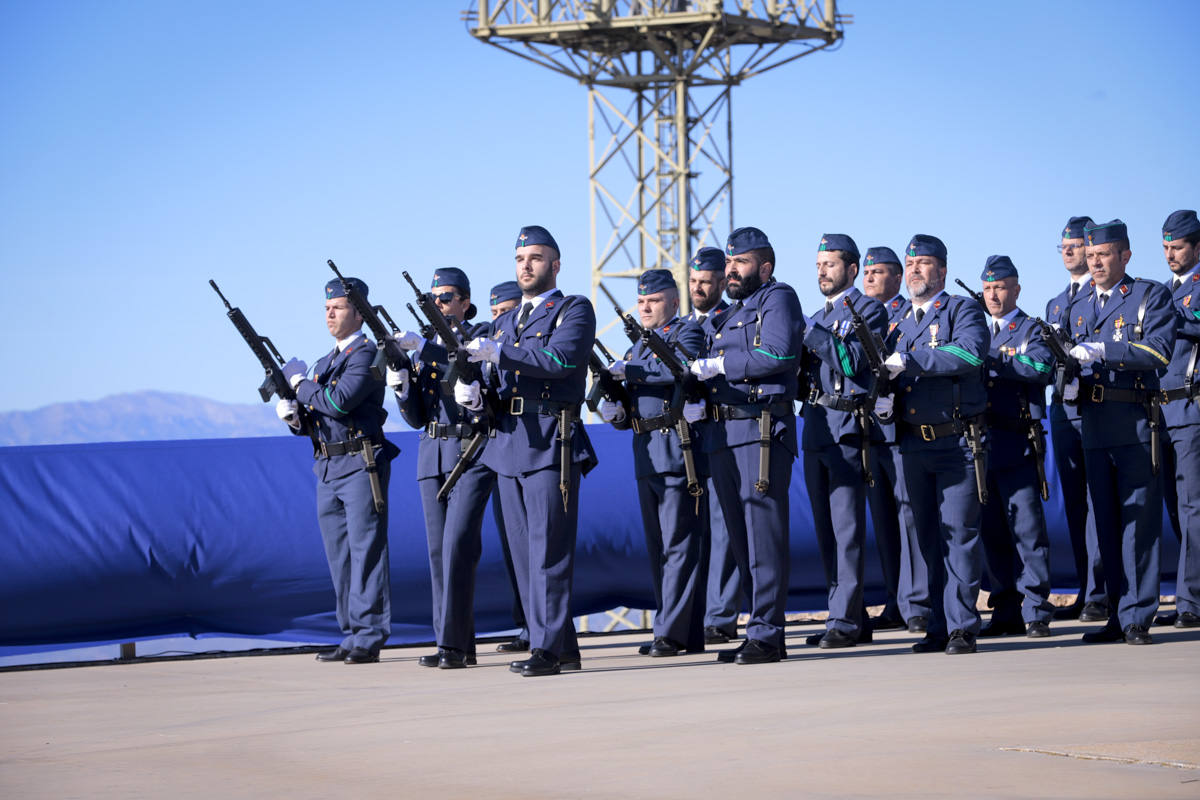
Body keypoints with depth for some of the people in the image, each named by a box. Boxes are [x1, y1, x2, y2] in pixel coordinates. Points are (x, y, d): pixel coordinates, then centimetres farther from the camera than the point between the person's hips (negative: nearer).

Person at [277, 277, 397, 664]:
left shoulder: (367, 354, -6)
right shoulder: (325, 362, 20)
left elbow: (340, 401, -20)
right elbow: (316, 418, 21)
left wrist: (300, 383, -6)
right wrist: (294, 415, -1)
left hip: (361, 467, -9)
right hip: (328, 469, 9)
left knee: (367, 551, -7)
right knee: (339, 556, 10)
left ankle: (369, 639, -7)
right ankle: (352, 635, 15)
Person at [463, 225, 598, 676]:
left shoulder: (575, 310, 1)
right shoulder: (504, 322, 22)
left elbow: (560, 358, -17)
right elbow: (493, 378, 19)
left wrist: (497, 352, -17)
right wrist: (471, 389, -3)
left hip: (551, 441, -7)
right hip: (507, 443, 8)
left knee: (548, 549, -11)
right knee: (524, 552, 7)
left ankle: (547, 648, -12)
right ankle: (561, 645, 12)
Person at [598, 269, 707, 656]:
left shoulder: (688, 333, 0)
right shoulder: (639, 346, 24)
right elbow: (612, 399, 21)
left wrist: (626, 370, -15)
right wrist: (613, 408, -2)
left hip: (678, 450, -9)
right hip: (646, 453, 9)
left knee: (678, 544, -10)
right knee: (657, 547, 9)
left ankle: (672, 633, -12)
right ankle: (685, 633, 13)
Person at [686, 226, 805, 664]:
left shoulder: (778, 299, -1)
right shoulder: (727, 316, 25)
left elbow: (778, 353, -17)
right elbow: (710, 372, 23)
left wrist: (718, 364, -10)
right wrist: (696, 401, 2)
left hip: (762, 431, -9)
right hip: (720, 437, 9)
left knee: (764, 538, -10)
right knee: (741, 542, 9)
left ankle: (766, 635, -11)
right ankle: (761, 630, 13)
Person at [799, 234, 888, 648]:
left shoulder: (869, 310, 0)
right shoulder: (817, 318, 23)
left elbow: (853, 361, -16)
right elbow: (801, 377, 18)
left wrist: (809, 334, -15)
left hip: (847, 429, -8)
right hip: (815, 431, 8)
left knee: (846, 528, -11)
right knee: (827, 531, 7)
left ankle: (845, 621, -14)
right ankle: (853, 618, 12)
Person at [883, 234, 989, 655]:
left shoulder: (962, 310, -2)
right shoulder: (899, 322, 18)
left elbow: (970, 352, -22)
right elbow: (889, 375, 23)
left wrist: (908, 361, -21)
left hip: (958, 442, -6)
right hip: (914, 443, 6)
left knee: (959, 532, -9)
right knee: (929, 538, 8)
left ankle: (962, 626, -7)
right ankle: (939, 627, 13)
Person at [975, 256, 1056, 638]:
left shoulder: (1032, 330, 1)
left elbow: (1043, 367, -18)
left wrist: (991, 361, -20)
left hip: (1017, 445, -6)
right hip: (980, 444, 6)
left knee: (1027, 529, -8)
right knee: (992, 534, 7)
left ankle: (1036, 613, -6)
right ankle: (1006, 614, 12)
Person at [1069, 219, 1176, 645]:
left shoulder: (1152, 296, 1)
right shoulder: (1081, 307, 20)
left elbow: (1159, 351, -13)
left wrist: (1102, 350, -19)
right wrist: (1068, 374, 2)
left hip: (1136, 424, -6)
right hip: (1094, 426, 6)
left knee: (1139, 521, -6)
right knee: (1106, 524, 6)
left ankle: (1137, 617, -6)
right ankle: (1117, 615, 10)